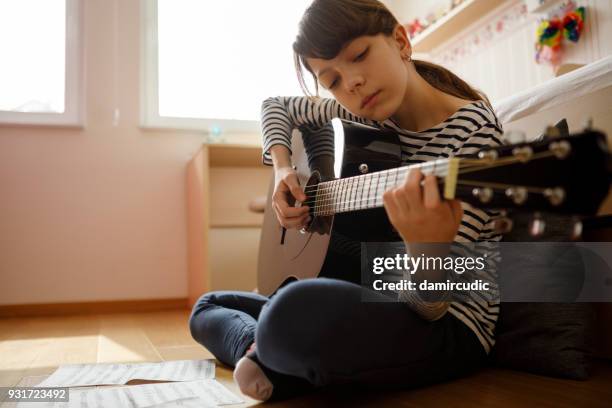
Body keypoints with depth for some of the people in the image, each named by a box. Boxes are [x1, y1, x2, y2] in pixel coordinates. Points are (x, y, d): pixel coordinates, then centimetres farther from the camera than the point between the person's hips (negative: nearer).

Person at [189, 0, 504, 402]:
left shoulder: (473, 128, -18)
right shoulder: (367, 115, 3)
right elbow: (277, 106, 20)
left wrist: (427, 249, -47)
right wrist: (282, 168, 1)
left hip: (446, 325, -7)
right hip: (376, 302, 8)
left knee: (297, 312, -41)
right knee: (208, 307, 18)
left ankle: (272, 363, -10)